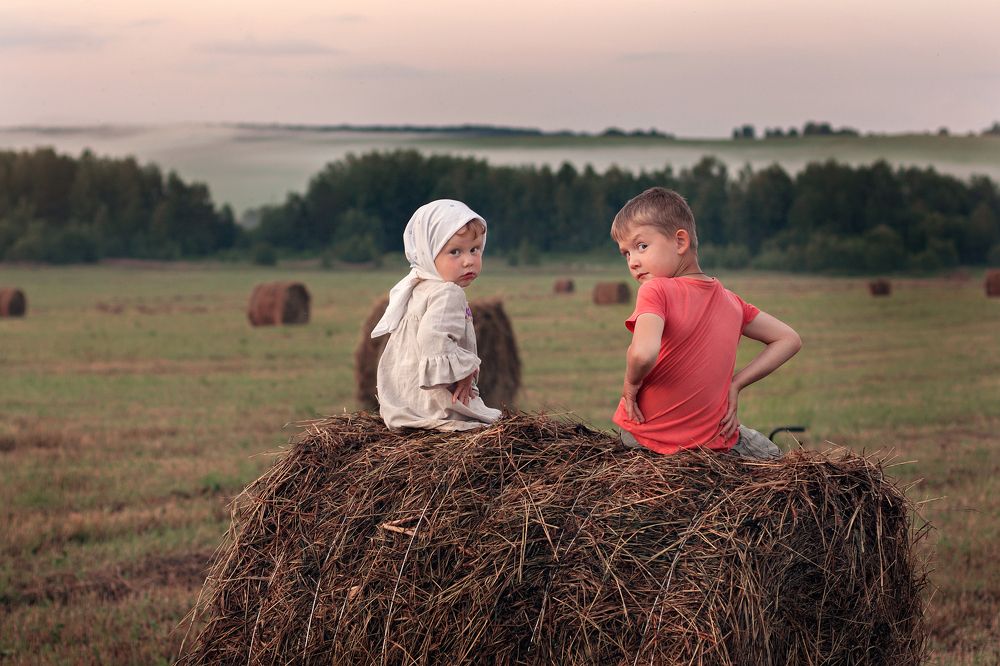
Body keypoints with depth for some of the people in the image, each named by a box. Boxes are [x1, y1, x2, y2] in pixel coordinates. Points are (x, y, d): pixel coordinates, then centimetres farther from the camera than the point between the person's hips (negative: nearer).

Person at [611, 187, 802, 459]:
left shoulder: (656, 291, -19)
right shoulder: (730, 300, 1)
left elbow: (643, 353, -38)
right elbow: (789, 340, 10)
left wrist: (631, 383, -16)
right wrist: (735, 384, 4)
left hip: (647, 438, -3)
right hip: (711, 441, 3)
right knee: (770, 455, 35)